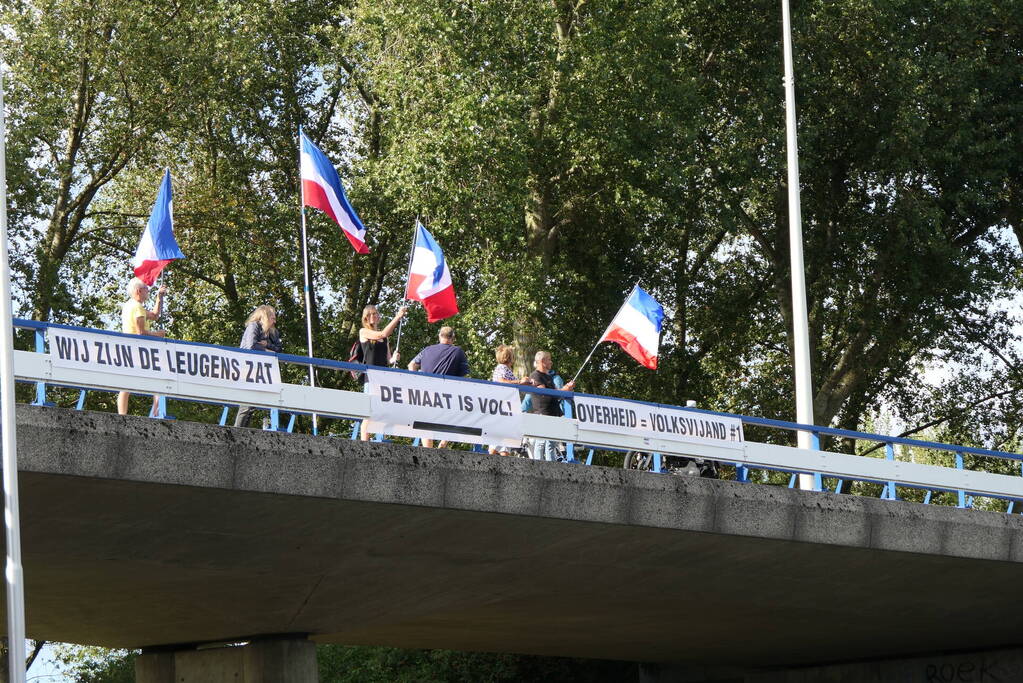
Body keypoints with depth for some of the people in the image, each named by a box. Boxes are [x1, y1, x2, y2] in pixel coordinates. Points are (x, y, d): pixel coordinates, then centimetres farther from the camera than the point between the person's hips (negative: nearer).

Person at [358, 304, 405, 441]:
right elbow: (383, 334, -12)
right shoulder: (364, 332, 3)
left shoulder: (383, 337, 20)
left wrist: (393, 359, -4)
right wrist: (398, 317, -9)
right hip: (370, 377, -6)